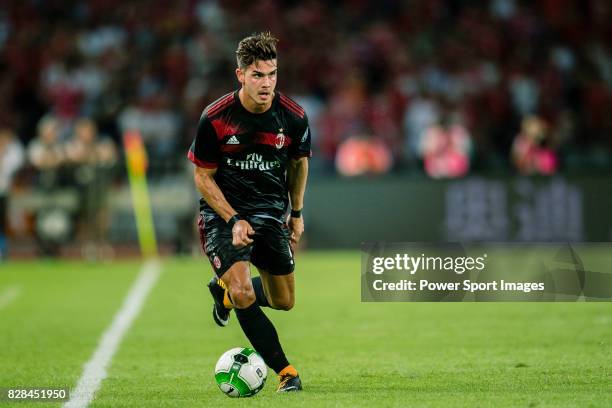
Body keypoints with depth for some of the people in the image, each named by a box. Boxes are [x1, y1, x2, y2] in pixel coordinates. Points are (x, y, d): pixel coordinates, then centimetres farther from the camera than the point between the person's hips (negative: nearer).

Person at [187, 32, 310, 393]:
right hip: (223, 211, -4)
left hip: (271, 211, 4)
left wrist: (297, 213, 13)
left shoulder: (293, 117, -11)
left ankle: (225, 290, 40)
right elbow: (203, 176, -9)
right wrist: (234, 220, -18)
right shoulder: (215, 118, -19)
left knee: (284, 302, 10)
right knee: (243, 294, -22)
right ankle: (286, 372, -9)